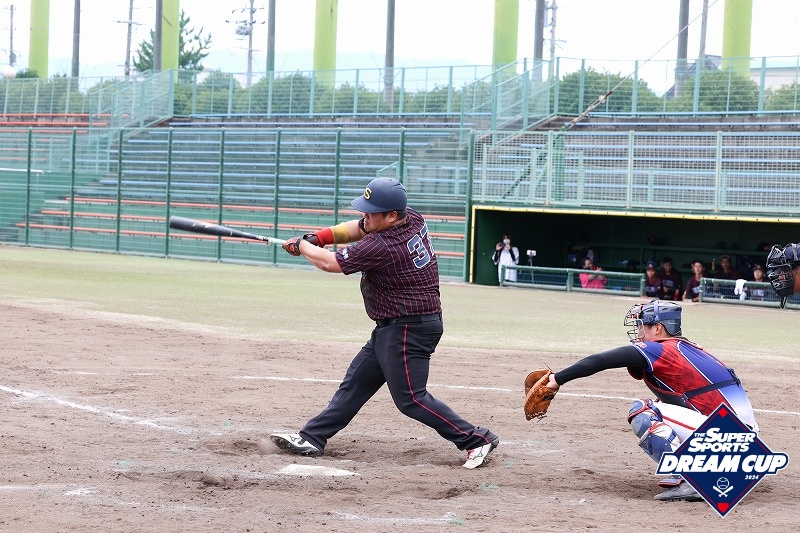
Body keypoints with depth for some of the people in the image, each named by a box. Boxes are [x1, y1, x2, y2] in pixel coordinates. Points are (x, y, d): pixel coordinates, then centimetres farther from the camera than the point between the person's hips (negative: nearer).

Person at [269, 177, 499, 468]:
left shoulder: (382, 247, -26)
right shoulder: (413, 219, 1)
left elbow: (329, 263, -13)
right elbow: (359, 228, 16)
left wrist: (301, 245, 6)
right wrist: (318, 237, 3)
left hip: (408, 329, -11)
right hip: (391, 327, 11)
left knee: (410, 398, -7)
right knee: (356, 381, 13)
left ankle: (476, 439, -2)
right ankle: (311, 439, 19)